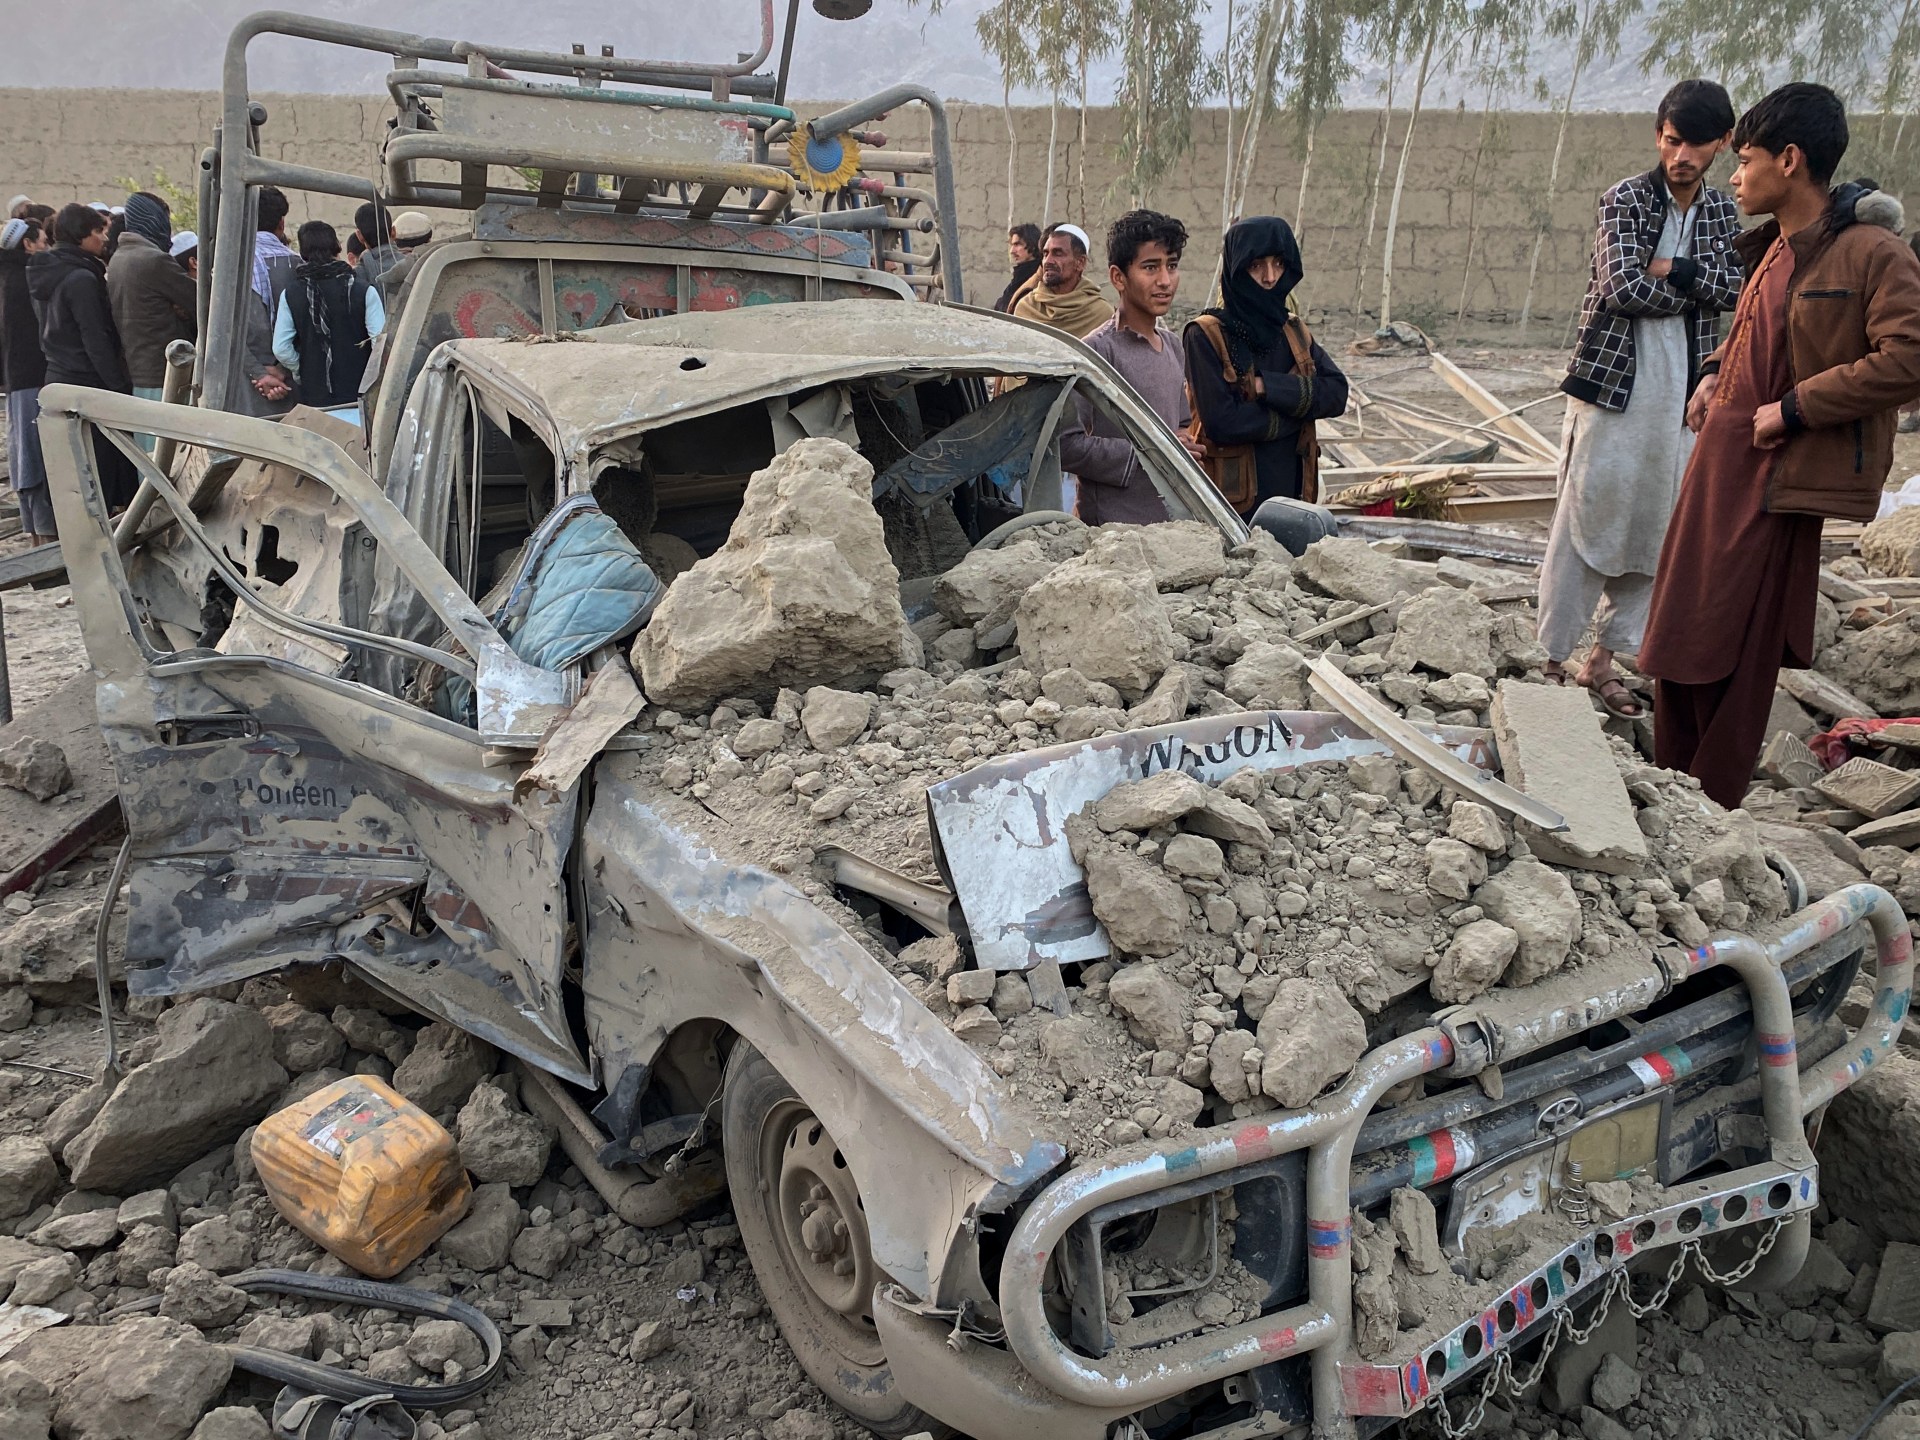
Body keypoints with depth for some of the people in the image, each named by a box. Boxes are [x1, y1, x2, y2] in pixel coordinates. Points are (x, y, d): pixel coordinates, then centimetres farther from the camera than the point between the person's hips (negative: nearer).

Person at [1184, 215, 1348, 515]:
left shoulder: (1294, 331, 11)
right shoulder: (1206, 336, -8)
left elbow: (1336, 394, -4)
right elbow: (1221, 422, -18)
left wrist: (1267, 387, -16)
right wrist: (1299, 405, -8)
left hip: (1292, 495, 5)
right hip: (1234, 502, -5)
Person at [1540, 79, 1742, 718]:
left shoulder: (1722, 212, 13)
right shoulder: (1626, 199, -4)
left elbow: (1736, 288, -1)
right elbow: (1625, 289, -16)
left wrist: (1672, 269, -14)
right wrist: (1696, 287, -3)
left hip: (1682, 397, 6)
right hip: (1614, 385, -6)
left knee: (1656, 533, 7)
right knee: (1586, 525, -5)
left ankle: (1603, 659, 17)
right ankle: (1553, 661, 3)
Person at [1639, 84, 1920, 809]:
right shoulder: (1772, 249, 11)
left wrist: (1793, 408, -21)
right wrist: (1718, 372, 10)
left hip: (1776, 474, -8)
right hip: (1720, 454, 8)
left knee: (1738, 646, -1)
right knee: (1680, 627, 12)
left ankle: (1712, 805, 12)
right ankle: (1670, 782, 26)